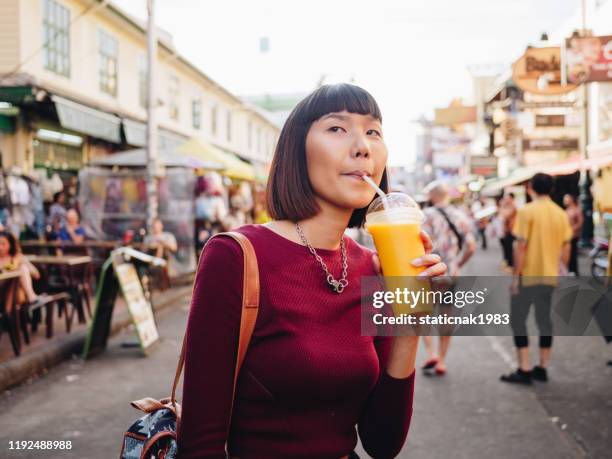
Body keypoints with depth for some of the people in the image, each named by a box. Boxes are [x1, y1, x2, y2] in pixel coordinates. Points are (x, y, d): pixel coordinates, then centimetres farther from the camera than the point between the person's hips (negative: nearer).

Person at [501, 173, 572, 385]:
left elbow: (521, 246, -15)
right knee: (545, 319, 13)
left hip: (528, 275, -6)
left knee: (518, 320, 2)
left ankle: (524, 370, -1)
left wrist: (515, 275, -10)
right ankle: (542, 368, 17)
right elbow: (566, 248, 8)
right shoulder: (561, 214, 5)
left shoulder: (527, 211, -12)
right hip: (550, 276, 6)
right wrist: (563, 271, 19)